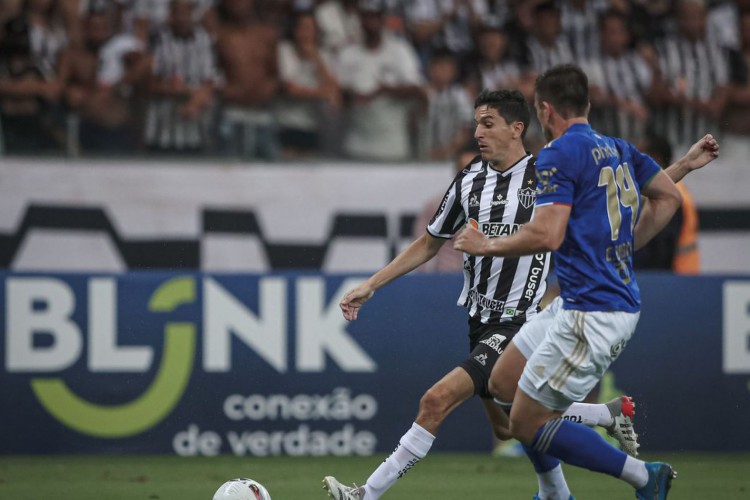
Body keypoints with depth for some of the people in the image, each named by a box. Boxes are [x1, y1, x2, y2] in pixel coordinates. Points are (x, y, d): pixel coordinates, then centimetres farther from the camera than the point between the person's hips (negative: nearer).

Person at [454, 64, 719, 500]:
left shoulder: (559, 154, -12)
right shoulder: (618, 149, 13)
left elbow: (548, 235, -22)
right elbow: (667, 197, 22)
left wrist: (487, 246, -7)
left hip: (591, 313, -9)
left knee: (527, 424, -4)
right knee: (503, 383, 17)